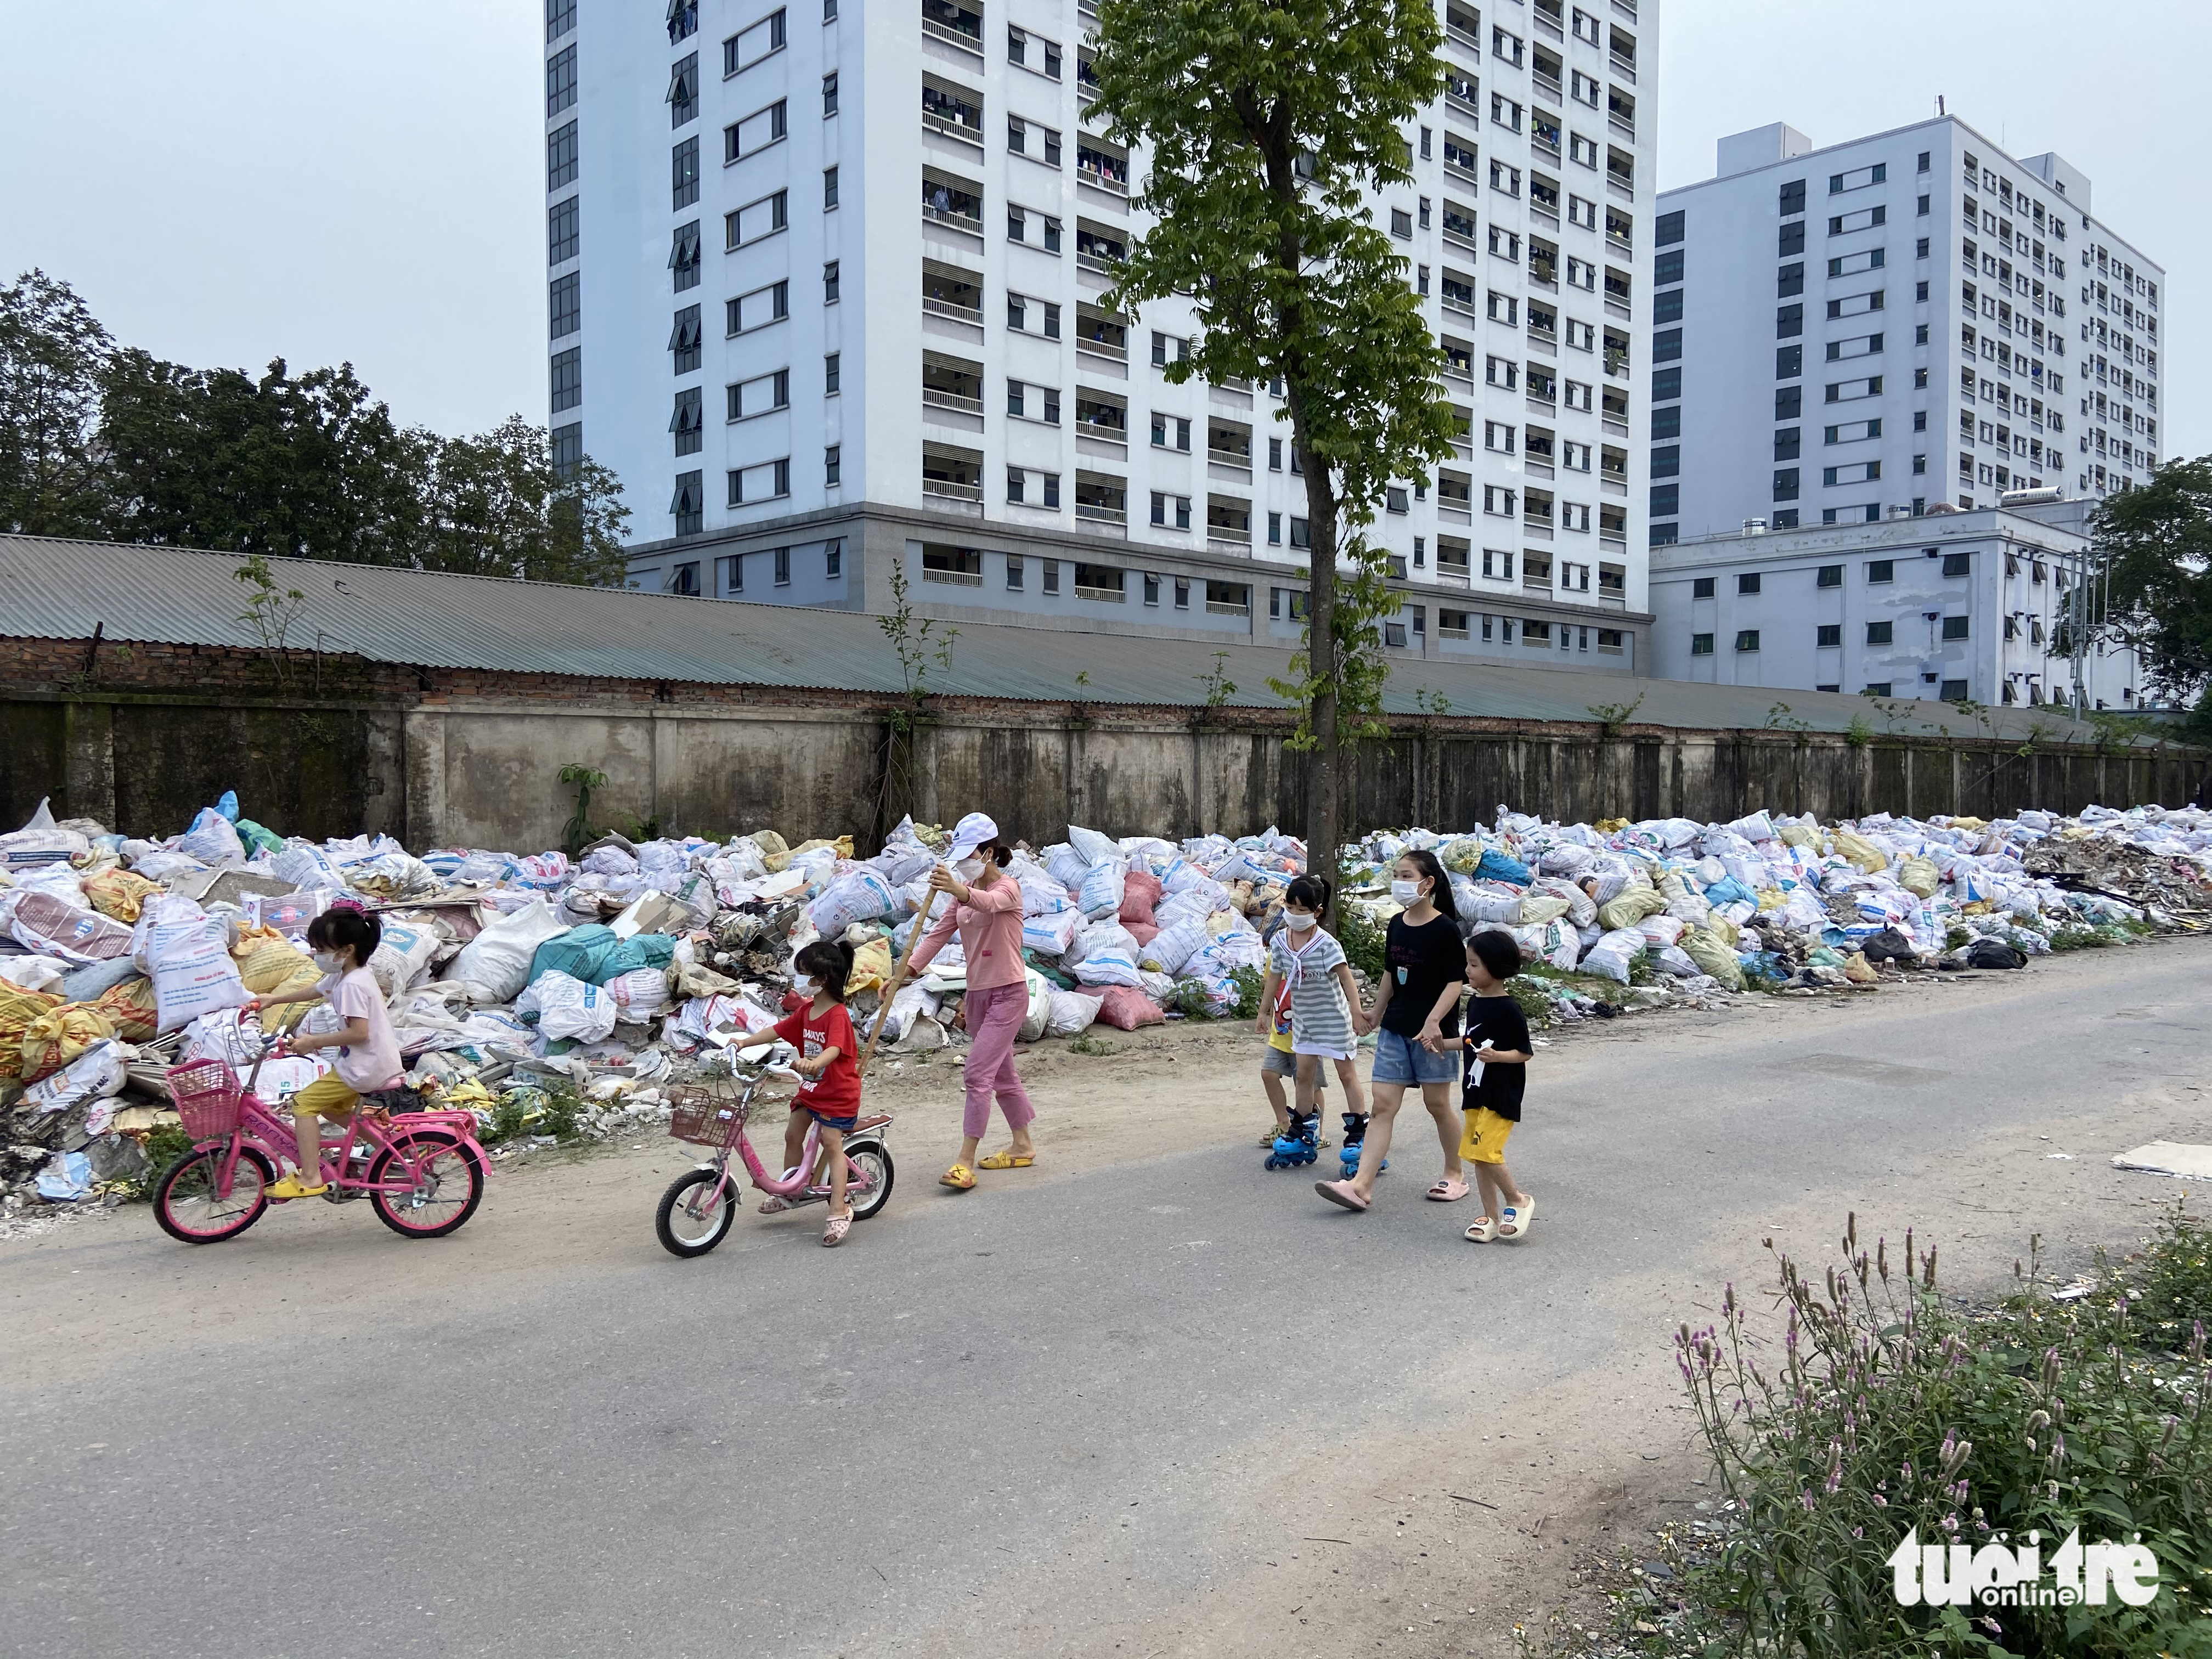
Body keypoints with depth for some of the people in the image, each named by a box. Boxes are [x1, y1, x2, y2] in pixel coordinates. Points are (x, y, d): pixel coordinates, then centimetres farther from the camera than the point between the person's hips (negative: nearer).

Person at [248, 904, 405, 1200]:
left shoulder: (353, 984, -20)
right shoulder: (343, 975, 12)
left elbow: (359, 1032, -27)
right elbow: (314, 991, 31)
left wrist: (313, 1041, -19)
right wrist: (274, 999, 35)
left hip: (365, 1066, -10)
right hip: (382, 1063, 10)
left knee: (304, 1103, -5)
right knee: (330, 1106, 23)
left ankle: (310, 1177, -6)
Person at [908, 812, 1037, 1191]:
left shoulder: (1008, 887, -14)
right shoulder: (965, 891, 10)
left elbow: (989, 902, -39)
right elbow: (939, 932, 4)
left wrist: (957, 889, -60)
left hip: (1008, 993, -8)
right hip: (978, 992, 8)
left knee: (979, 1073, -13)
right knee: (1001, 1072, 16)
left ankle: (965, 1161, -12)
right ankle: (1023, 1146, 29)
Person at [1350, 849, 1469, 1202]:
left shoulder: (1445, 929, -12)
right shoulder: (1397, 925, 8)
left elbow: (1457, 981, -15)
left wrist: (1433, 1020, -24)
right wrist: (1377, 1012, 27)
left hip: (1433, 1031, -6)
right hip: (1395, 1028, 6)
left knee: (1437, 1103, 8)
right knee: (1383, 1103, 0)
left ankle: (1455, 1175, 28)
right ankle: (1362, 1184, -5)